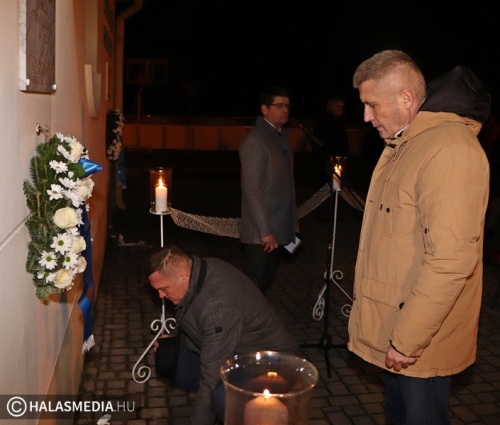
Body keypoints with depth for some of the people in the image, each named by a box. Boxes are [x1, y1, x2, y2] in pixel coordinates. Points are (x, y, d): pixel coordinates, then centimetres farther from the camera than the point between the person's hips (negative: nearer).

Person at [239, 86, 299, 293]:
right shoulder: (254, 140, -14)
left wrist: (293, 220, 14)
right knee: (254, 285, 2)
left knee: (265, 282, 16)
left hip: (279, 228, 8)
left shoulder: (281, 136, 13)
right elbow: (252, 190, -19)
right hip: (262, 232, -8)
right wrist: (265, 230, -21)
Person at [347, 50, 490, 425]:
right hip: (394, 326, 9)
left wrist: (407, 339, -22)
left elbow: (451, 260, -29)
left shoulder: (450, 149, -22)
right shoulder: (403, 145, 10)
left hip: (420, 340, -9)